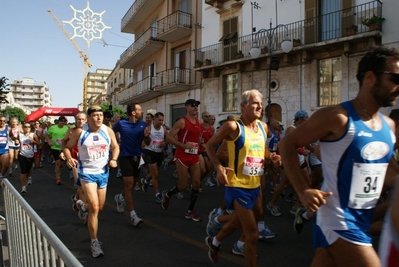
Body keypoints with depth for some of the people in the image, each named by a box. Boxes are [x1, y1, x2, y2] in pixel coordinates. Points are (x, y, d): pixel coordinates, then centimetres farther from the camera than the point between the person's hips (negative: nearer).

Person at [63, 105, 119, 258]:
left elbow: (115, 147, 8)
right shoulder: (80, 132, -11)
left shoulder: (108, 131, -4)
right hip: (87, 173, -4)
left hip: (103, 172, 4)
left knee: (100, 208, 16)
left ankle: (83, 206, 53)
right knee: (94, 207, -13)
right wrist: (69, 158, -21)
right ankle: (94, 242, 4)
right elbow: (67, 147, -1)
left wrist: (114, 159, -10)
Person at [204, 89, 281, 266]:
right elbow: (209, 145, -8)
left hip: (255, 185, 8)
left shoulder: (263, 126, 5)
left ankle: (214, 242, 56)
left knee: (237, 222, 27)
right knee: (252, 235, -6)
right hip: (238, 185, -8)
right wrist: (218, 167, -21)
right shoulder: (233, 126, -16)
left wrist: (271, 157, -2)